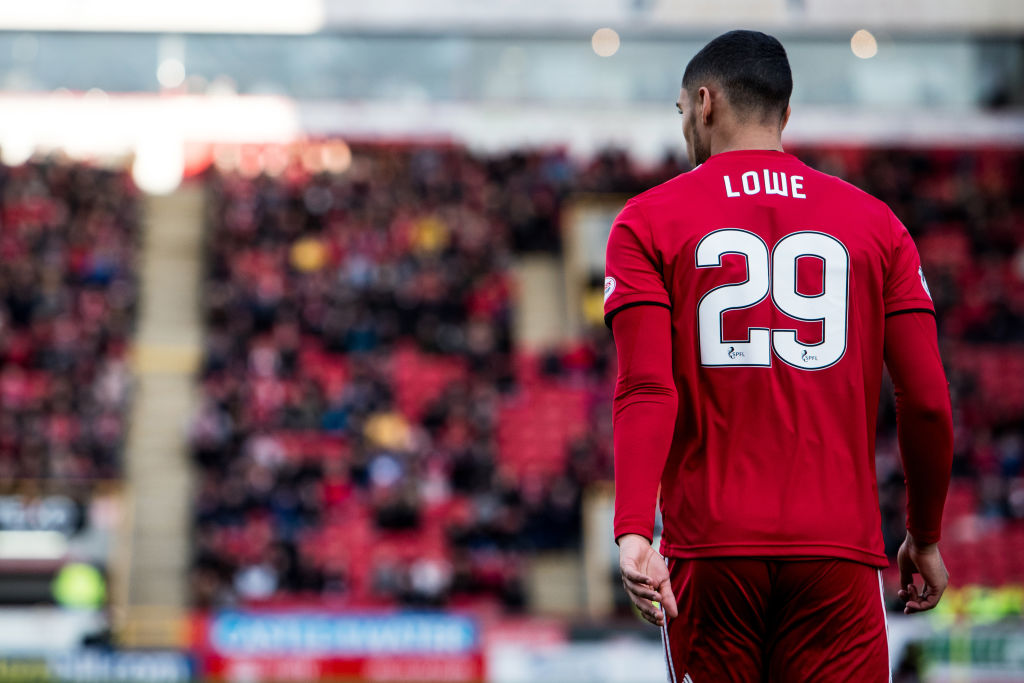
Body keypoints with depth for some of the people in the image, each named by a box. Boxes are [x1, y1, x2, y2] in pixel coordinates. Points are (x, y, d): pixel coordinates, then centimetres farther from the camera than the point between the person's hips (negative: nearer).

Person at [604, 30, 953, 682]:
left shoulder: (648, 221, 5)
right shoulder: (876, 224, 9)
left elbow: (647, 390, -9)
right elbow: (927, 403, 5)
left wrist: (634, 531, -17)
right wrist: (926, 538, 17)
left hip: (710, 546, -1)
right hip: (840, 552, 1)